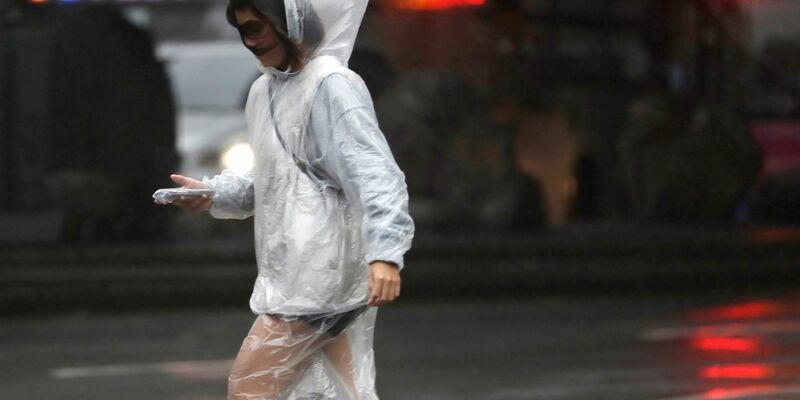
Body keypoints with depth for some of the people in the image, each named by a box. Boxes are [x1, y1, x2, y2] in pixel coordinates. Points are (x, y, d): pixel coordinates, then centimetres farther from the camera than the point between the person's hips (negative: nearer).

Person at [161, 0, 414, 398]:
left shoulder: (332, 85, -12)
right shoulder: (264, 91, 16)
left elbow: (375, 174, -20)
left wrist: (385, 253, -33)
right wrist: (213, 194, 7)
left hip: (321, 272, -9)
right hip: (292, 271, 9)